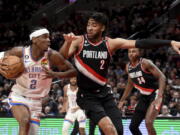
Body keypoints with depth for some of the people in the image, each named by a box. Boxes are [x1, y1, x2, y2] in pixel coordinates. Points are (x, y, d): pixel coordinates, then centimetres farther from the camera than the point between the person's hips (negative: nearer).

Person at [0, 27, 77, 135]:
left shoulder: (52, 56, -14)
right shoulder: (20, 52, -14)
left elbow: (73, 71, -9)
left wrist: (55, 74, -26)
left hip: (36, 101, 3)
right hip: (19, 96, -2)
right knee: (25, 122, -31)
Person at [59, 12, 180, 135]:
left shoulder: (111, 43, -4)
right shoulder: (78, 41, -8)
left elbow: (140, 43, -11)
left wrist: (170, 43, -18)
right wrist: (67, 43, -41)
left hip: (105, 94, 4)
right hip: (87, 95, -4)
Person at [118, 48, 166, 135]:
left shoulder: (145, 63, -18)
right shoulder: (128, 67, 3)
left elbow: (161, 77, -21)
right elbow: (130, 84, 20)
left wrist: (160, 97, -31)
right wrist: (122, 100, 21)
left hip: (154, 94, -8)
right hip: (144, 96, 8)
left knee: (148, 123, -25)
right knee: (133, 126, 6)